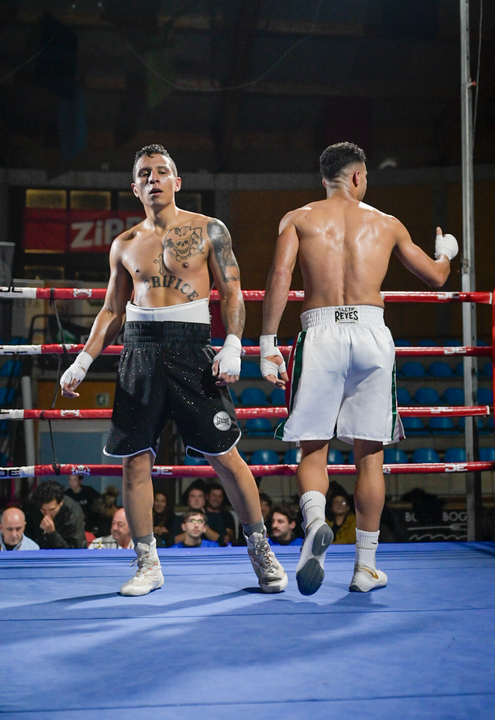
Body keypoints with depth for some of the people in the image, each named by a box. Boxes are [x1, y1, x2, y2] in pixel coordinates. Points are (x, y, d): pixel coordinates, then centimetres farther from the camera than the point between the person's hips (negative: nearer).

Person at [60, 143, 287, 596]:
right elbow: (112, 311, 19)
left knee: (224, 456, -3)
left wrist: (232, 347, -10)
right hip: (139, 351, 3)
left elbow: (232, 293, 4)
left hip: (191, 347, -3)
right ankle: (148, 564, 12)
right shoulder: (125, 245, 14)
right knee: (134, 460, 0)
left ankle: (261, 551, 13)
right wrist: (83, 362, 10)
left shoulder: (209, 231, 6)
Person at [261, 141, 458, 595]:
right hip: (370, 333, 1)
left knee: (312, 451, 7)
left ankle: (315, 522, -24)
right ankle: (366, 567, 12)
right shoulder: (387, 224, 15)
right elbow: (436, 277, 25)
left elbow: (279, 277, -5)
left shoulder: (298, 219, 10)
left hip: (320, 334, -1)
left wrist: (268, 343, -4)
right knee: (369, 455, 9)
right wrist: (446, 252, 48)